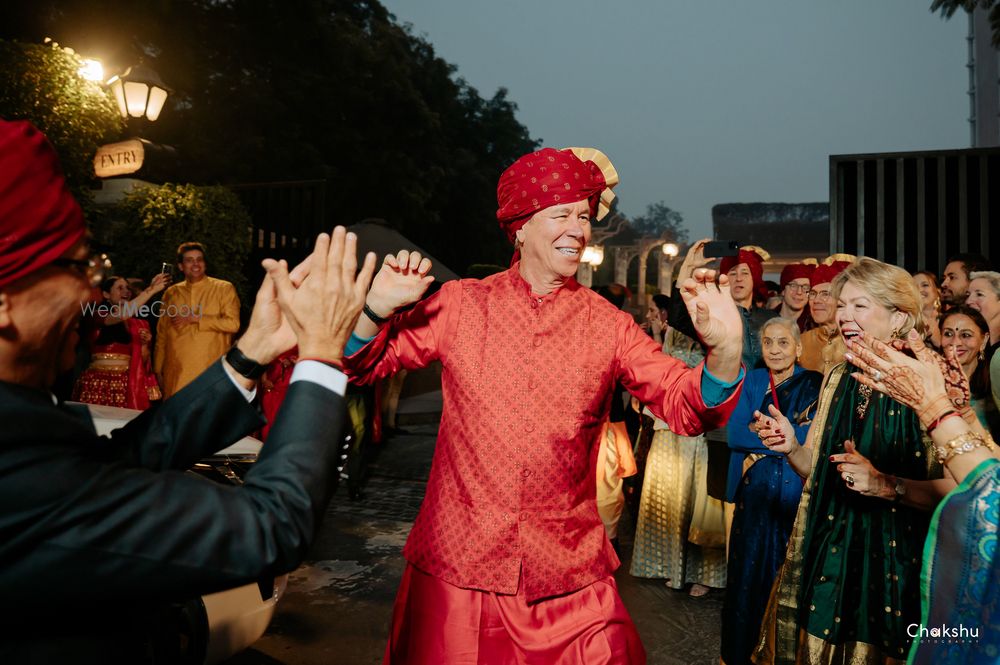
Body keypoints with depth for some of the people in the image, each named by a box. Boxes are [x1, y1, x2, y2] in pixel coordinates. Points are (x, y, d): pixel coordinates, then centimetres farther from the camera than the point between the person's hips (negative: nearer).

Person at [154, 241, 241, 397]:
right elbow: (162, 333, 16)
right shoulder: (171, 293, 13)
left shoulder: (224, 288, 2)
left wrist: (196, 318, -10)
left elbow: (233, 324, -9)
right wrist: (158, 369, 13)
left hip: (211, 371, -3)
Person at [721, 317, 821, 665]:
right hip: (754, 489, 2)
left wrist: (760, 432, -10)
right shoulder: (750, 381, 9)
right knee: (747, 568, 5)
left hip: (796, 490, -2)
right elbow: (734, 434, -4)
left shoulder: (814, 383, 1)